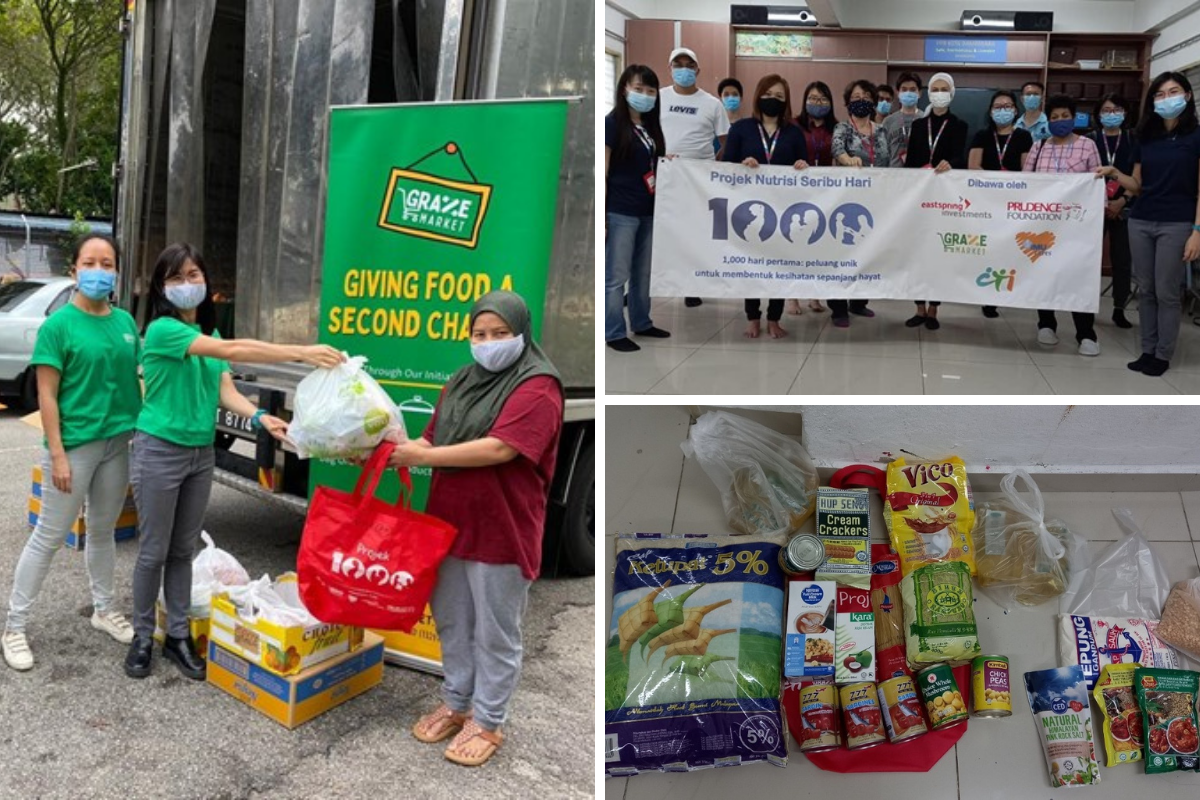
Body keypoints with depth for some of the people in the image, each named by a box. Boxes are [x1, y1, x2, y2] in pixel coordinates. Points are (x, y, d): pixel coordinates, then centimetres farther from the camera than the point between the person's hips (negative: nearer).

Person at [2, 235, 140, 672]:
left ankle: (104, 610, 33)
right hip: (75, 444, -5)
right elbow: (47, 396, -11)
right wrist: (57, 455, -16)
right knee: (48, 537, 4)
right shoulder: (59, 325, -10)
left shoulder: (125, 322, 5)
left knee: (103, 532, 18)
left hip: (117, 442, 5)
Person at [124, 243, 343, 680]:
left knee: (183, 551, 14)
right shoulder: (161, 329, -16)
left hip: (201, 453, 7)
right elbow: (229, 350, -30)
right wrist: (302, 353, -37)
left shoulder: (208, 332, 9)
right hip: (160, 451, -6)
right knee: (153, 552, 4)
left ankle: (178, 636, 25)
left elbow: (226, 390, 0)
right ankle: (142, 637, 22)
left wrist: (259, 417, -21)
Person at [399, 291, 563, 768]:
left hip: (500, 532, -7)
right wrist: (398, 451, -6)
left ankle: (487, 722, 24)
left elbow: (499, 448, -24)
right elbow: (434, 440, 13)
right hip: (449, 523, 8)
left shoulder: (537, 386, -14)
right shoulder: (462, 382, 11)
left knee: (495, 635, 7)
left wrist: (424, 457, -20)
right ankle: (456, 703, 39)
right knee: (452, 623, 20)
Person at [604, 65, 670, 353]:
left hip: (648, 211, 7)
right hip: (620, 213, -7)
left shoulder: (650, 125, 13)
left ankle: (642, 324, 26)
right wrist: (601, 216, -14)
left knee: (643, 273, 13)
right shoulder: (612, 123, -7)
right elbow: (603, 172, -11)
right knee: (616, 276, -1)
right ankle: (614, 333, 6)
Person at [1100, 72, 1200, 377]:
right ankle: (1148, 350, 14)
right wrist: (1114, 173, -4)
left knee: (1167, 292, -1)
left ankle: (1163, 355, 7)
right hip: (1140, 222, 5)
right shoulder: (1145, 138, 11)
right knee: (1145, 290, 7)